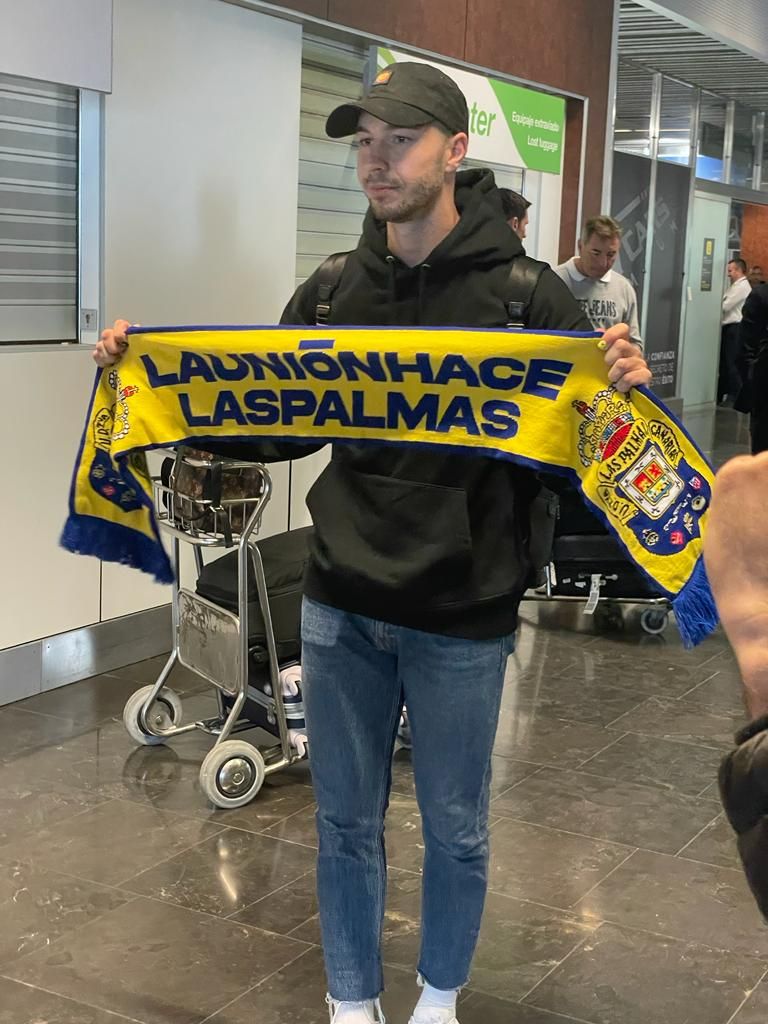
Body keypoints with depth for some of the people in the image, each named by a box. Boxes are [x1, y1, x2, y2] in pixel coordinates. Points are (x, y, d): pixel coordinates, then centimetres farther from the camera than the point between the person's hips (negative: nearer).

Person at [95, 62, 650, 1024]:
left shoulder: (524, 291, -9)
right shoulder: (330, 291, 2)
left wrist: (624, 386, -29)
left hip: (461, 618, -3)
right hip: (341, 608, 3)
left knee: (453, 829, 14)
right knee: (345, 820, 15)